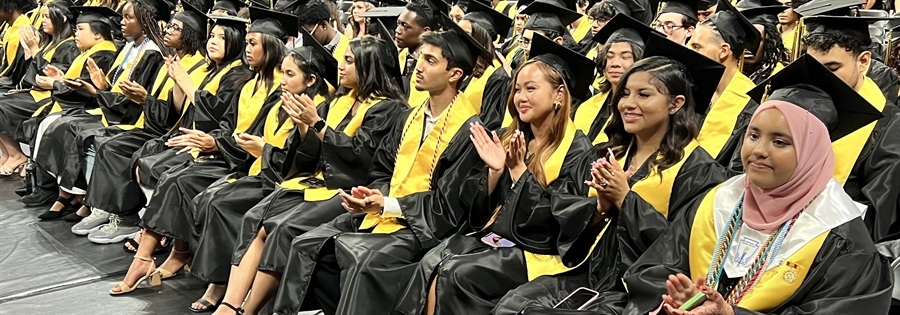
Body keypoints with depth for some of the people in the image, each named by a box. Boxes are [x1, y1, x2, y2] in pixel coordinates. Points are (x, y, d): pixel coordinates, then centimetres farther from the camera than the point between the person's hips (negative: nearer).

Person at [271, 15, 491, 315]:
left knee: (364, 260, -33)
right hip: (381, 213, 8)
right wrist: (370, 195, -5)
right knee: (306, 245, -4)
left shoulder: (469, 130, -14)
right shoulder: (409, 118, 11)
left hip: (423, 226, -7)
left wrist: (388, 204, -18)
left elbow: (448, 204, -15)